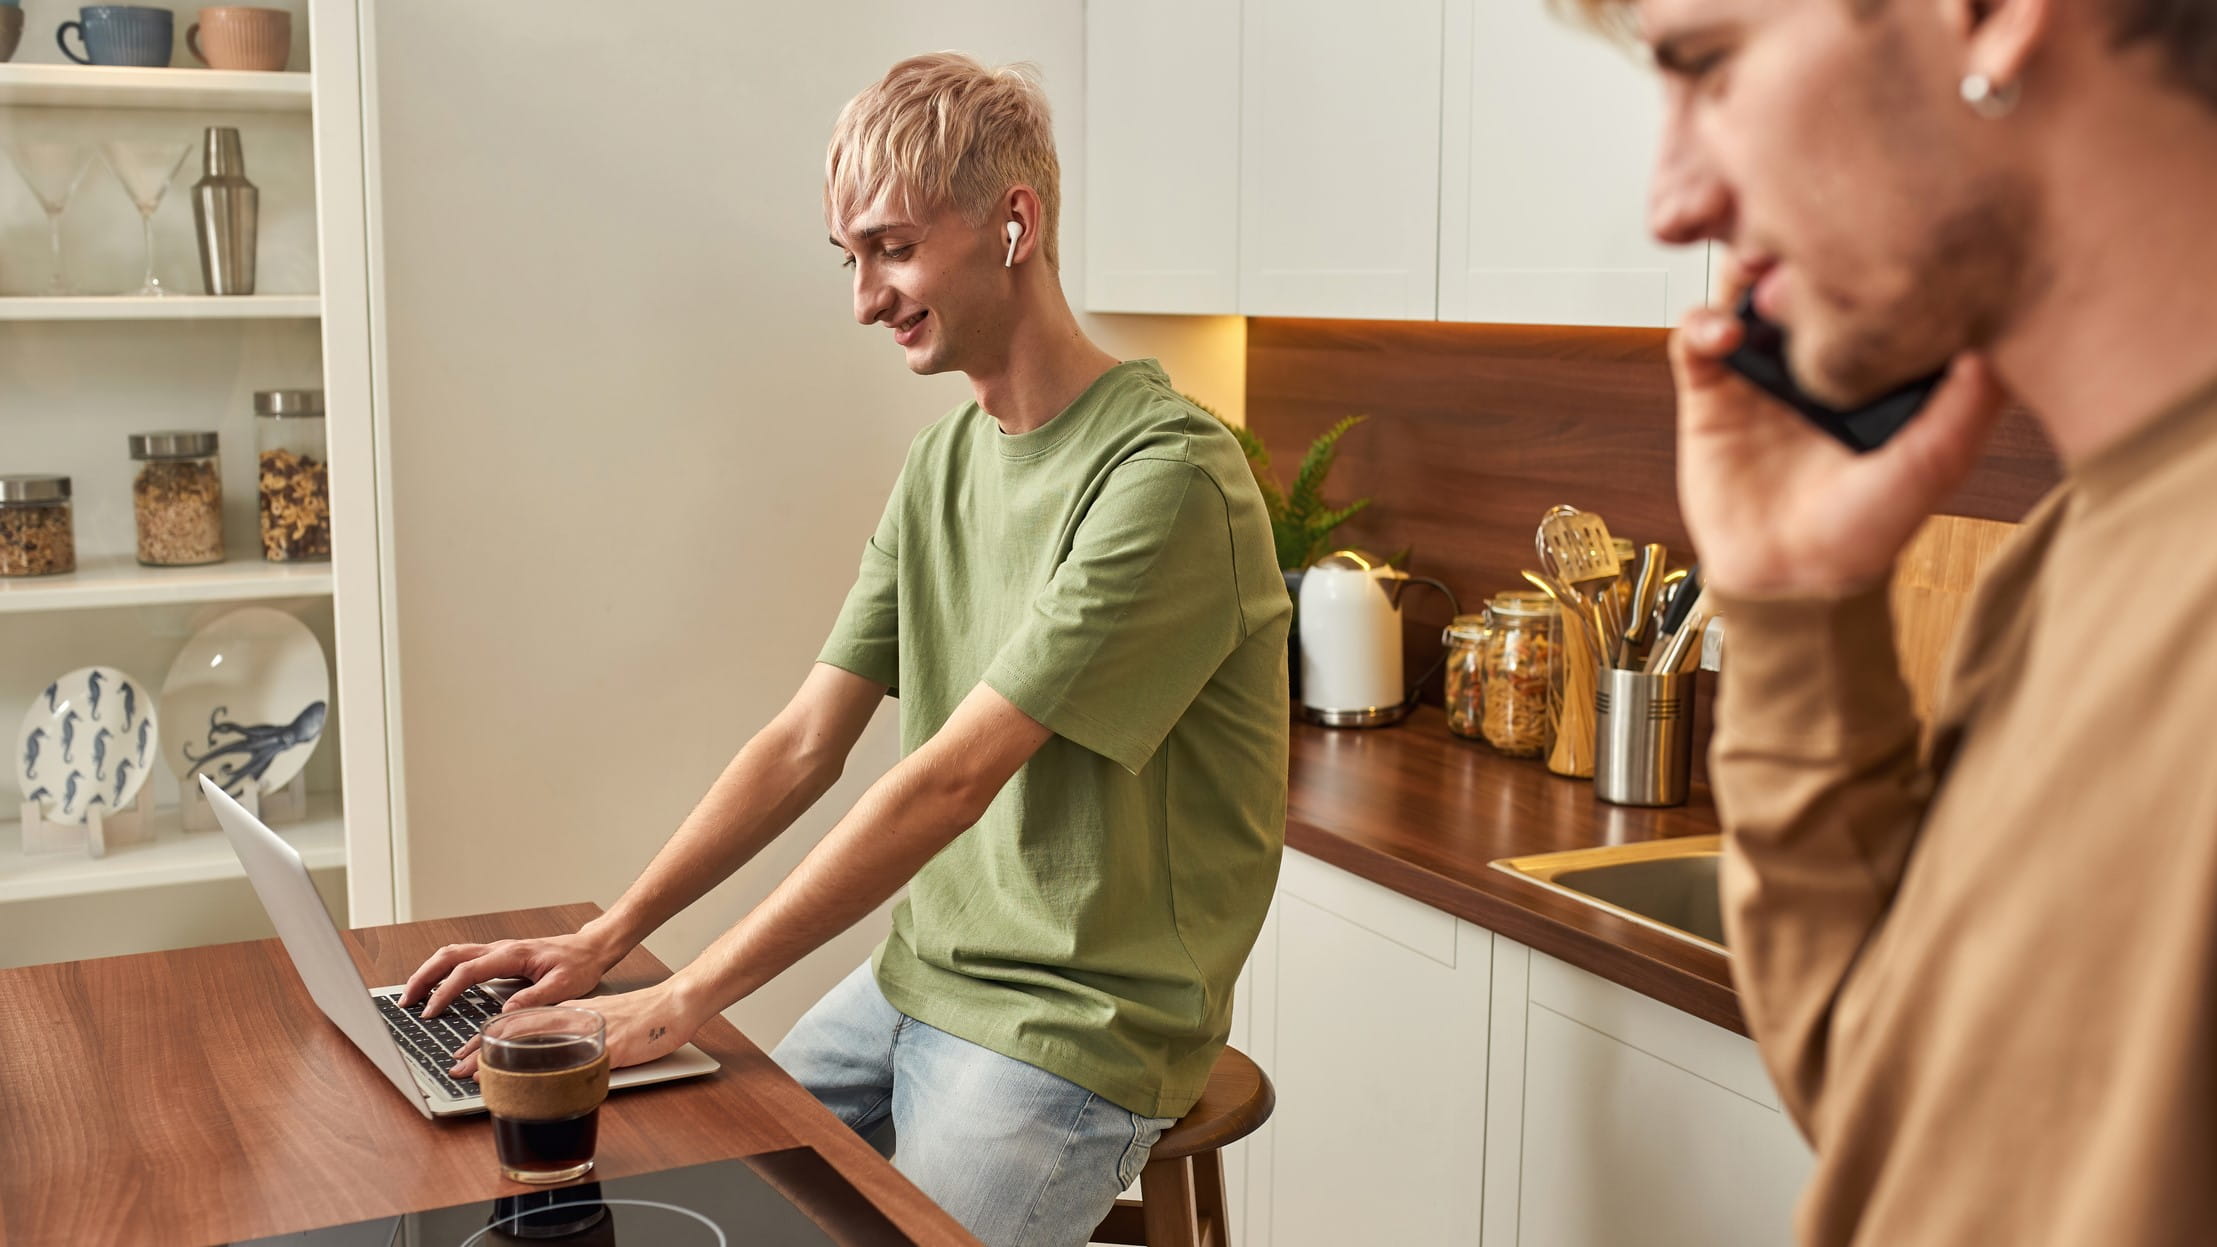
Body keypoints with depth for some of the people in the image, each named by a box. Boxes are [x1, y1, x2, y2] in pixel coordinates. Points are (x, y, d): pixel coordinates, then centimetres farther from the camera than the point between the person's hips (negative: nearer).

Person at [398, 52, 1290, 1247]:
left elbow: (951, 780, -24)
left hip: (1076, 1032, -7)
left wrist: (682, 1000, -22)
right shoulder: (942, 463, 7)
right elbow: (804, 743, 5)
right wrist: (605, 941, -4)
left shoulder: (1165, 478, -20)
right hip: (915, 981, 7)